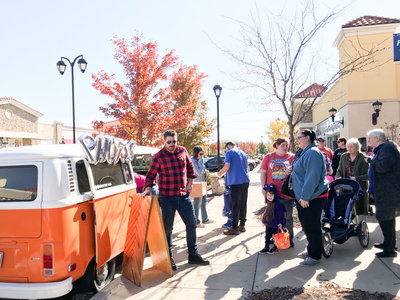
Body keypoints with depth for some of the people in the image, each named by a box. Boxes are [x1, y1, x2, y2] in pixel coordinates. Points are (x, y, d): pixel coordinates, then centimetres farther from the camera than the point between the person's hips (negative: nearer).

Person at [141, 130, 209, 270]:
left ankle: (193, 255, 23)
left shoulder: (183, 151, 5)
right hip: (167, 198, -4)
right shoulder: (158, 157, -7)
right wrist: (148, 188, -18)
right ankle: (169, 258, 22)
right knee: (167, 228, 6)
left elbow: (190, 167, 18)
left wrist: (190, 182, 11)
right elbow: (150, 175, -3)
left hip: (184, 195, 4)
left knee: (191, 224, 8)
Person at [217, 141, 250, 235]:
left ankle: (234, 228, -2)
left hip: (236, 181, -7)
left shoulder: (230, 153, -3)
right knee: (243, 204, 11)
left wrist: (220, 173, 5)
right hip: (245, 181, 7)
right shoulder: (243, 153, 20)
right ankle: (242, 225, 18)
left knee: (235, 205, -4)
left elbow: (227, 167, -12)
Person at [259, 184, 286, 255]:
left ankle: (275, 247, 27)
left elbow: (281, 214, -21)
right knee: (267, 236, 16)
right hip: (268, 224, 8)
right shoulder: (269, 203, 3)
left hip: (275, 225, -7)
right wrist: (265, 221, 18)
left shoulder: (277, 203, -22)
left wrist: (280, 223, -23)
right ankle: (266, 247, 28)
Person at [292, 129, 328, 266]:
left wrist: (305, 196, -22)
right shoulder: (303, 152, 15)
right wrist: (301, 196, 21)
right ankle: (311, 250, 33)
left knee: (312, 226, 0)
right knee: (306, 225, 19)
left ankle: (315, 256, 12)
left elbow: (312, 177, -24)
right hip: (302, 196, 10)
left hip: (312, 198, -10)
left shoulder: (313, 153, -18)